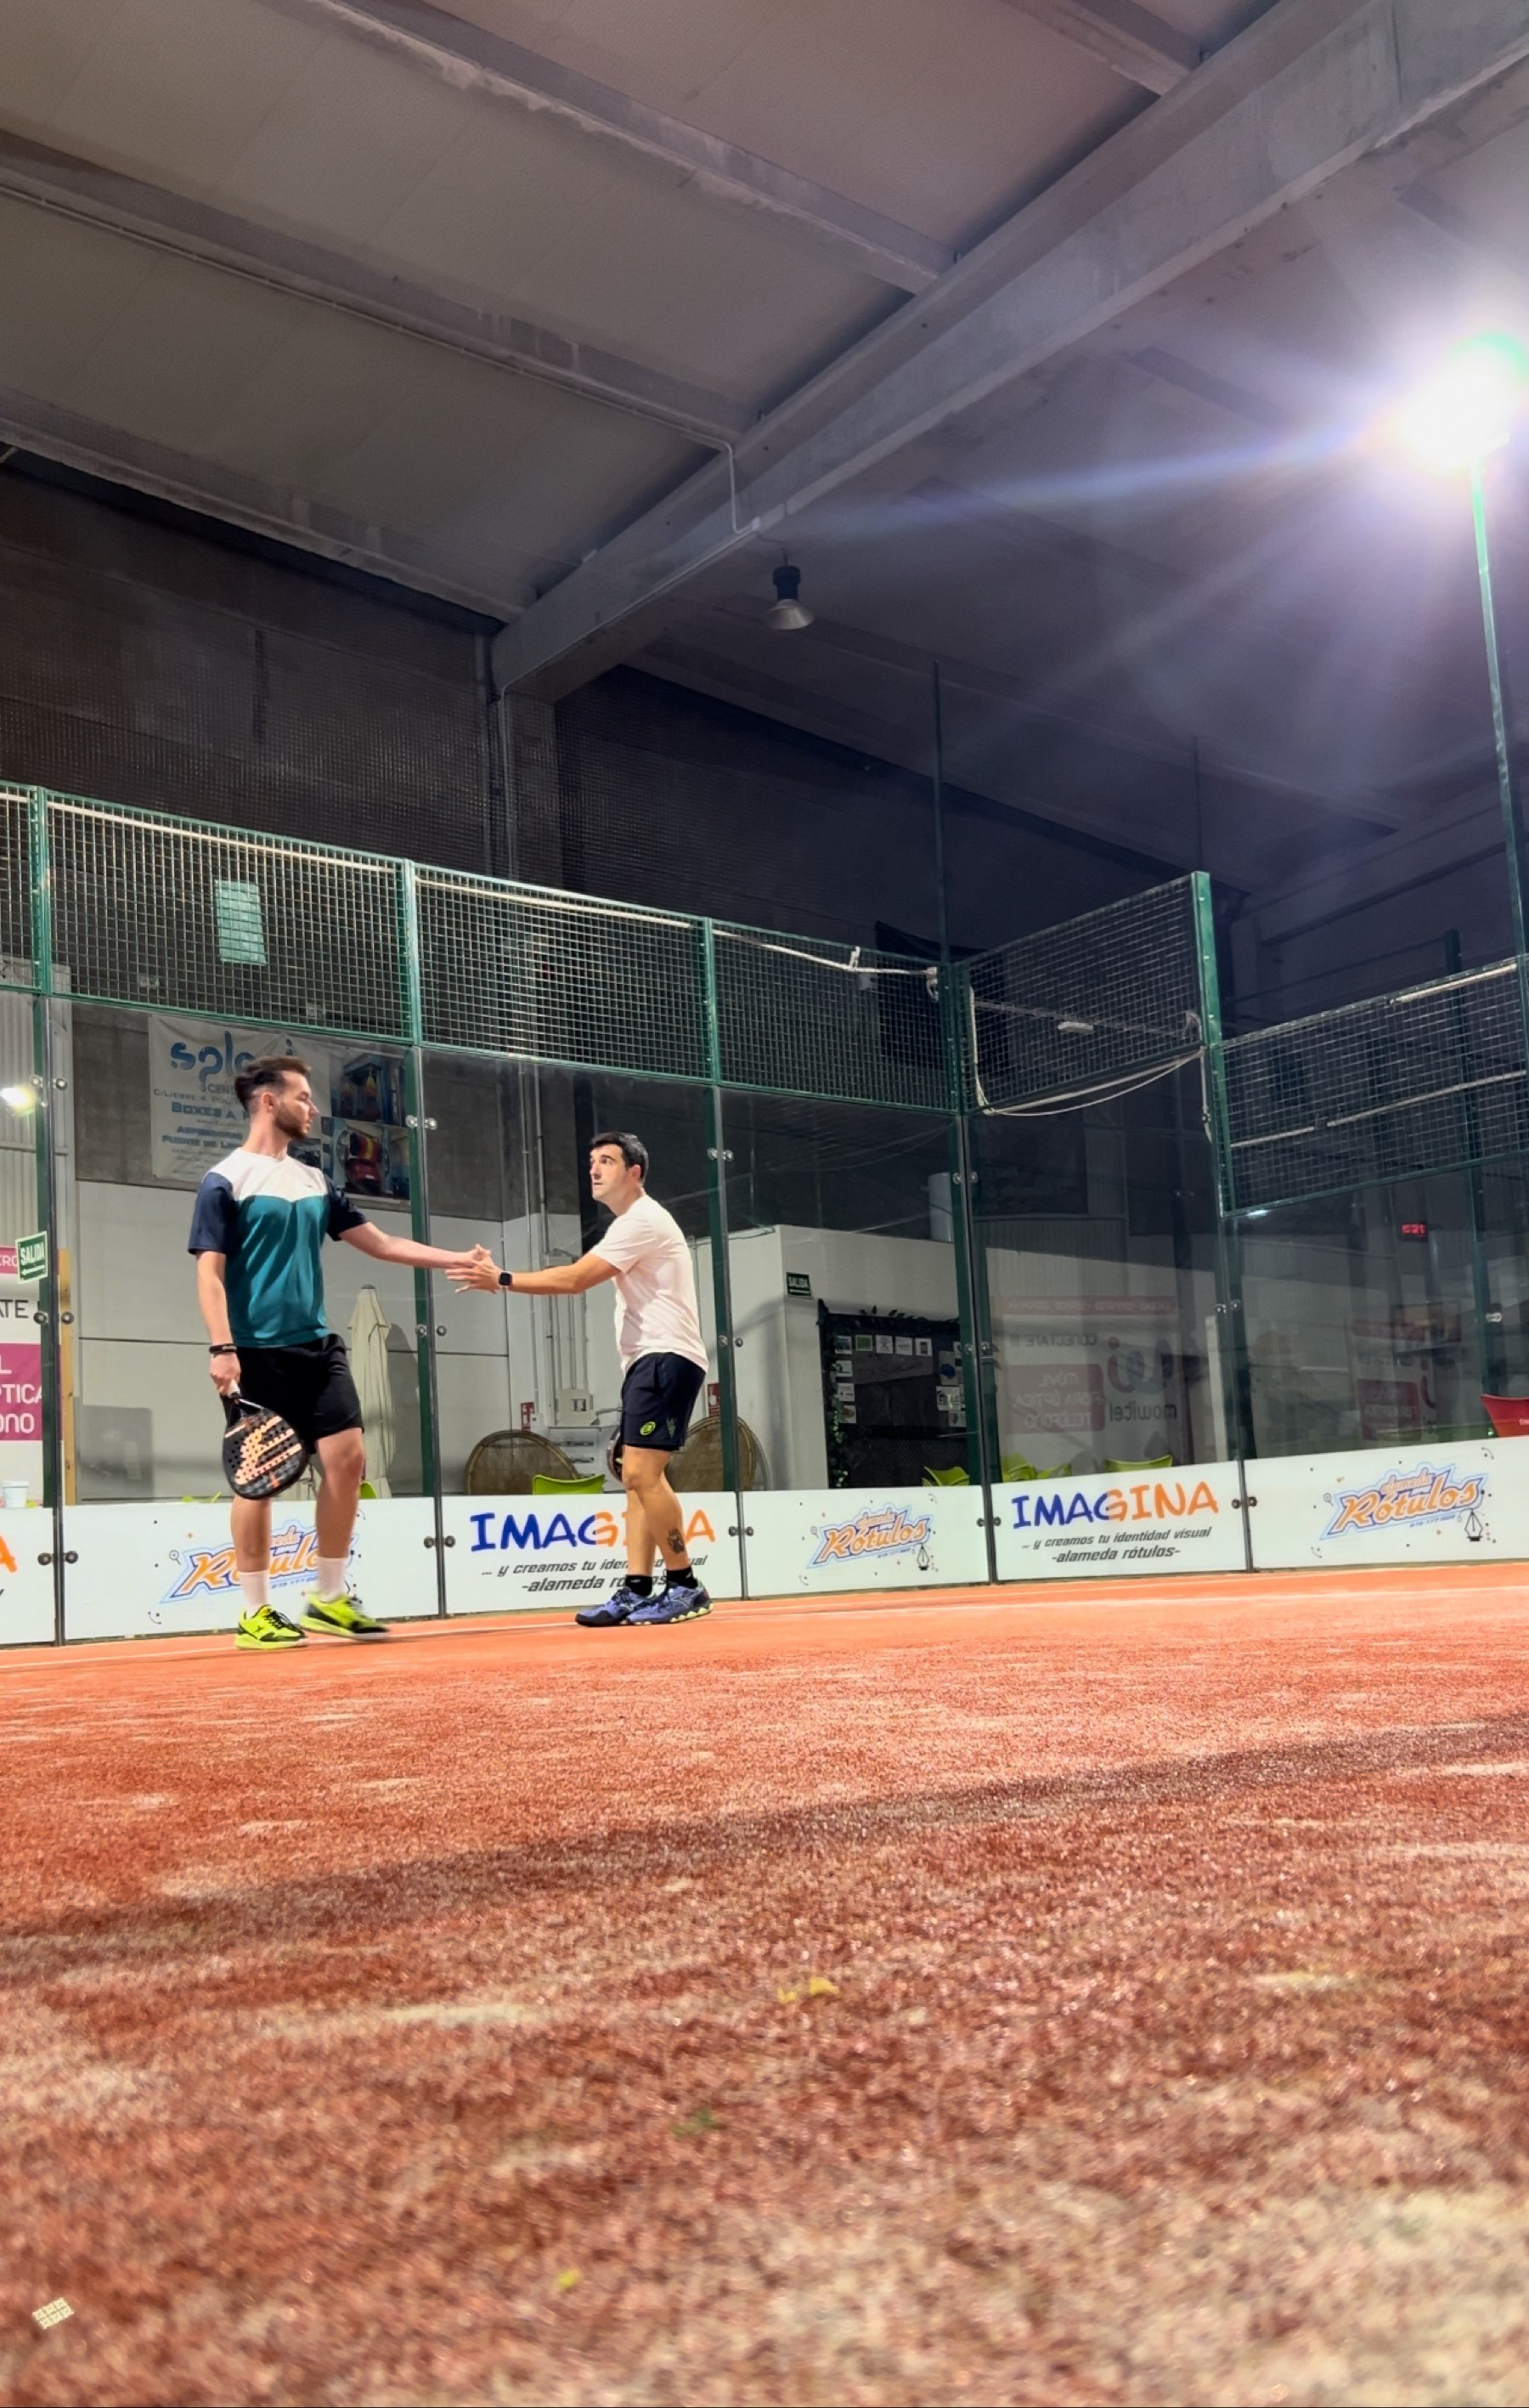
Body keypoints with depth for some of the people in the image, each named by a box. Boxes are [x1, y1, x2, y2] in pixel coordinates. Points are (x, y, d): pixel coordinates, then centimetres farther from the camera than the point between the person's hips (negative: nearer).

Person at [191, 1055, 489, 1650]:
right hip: (257, 1353, -6)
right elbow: (210, 1273, -9)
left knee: (347, 1458, -1)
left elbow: (381, 1244, 19)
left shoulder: (314, 1182, 16)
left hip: (317, 1346, 6)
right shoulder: (225, 1180, -3)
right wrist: (221, 1348, -18)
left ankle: (328, 1598, 12)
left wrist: (460, 1258, 13)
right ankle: (255, 1613, 7)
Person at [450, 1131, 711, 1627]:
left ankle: (685, 1586, -10)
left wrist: (501, 1279, -14)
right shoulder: (630, 1224, 23)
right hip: (648, 1360, 11)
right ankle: (636, 1591, 2)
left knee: (642, 1473, -16)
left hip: (667, 1357, -11)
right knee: (638, 1477, 4)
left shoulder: (643, 1220, -11)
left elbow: (574, 1279, -17)